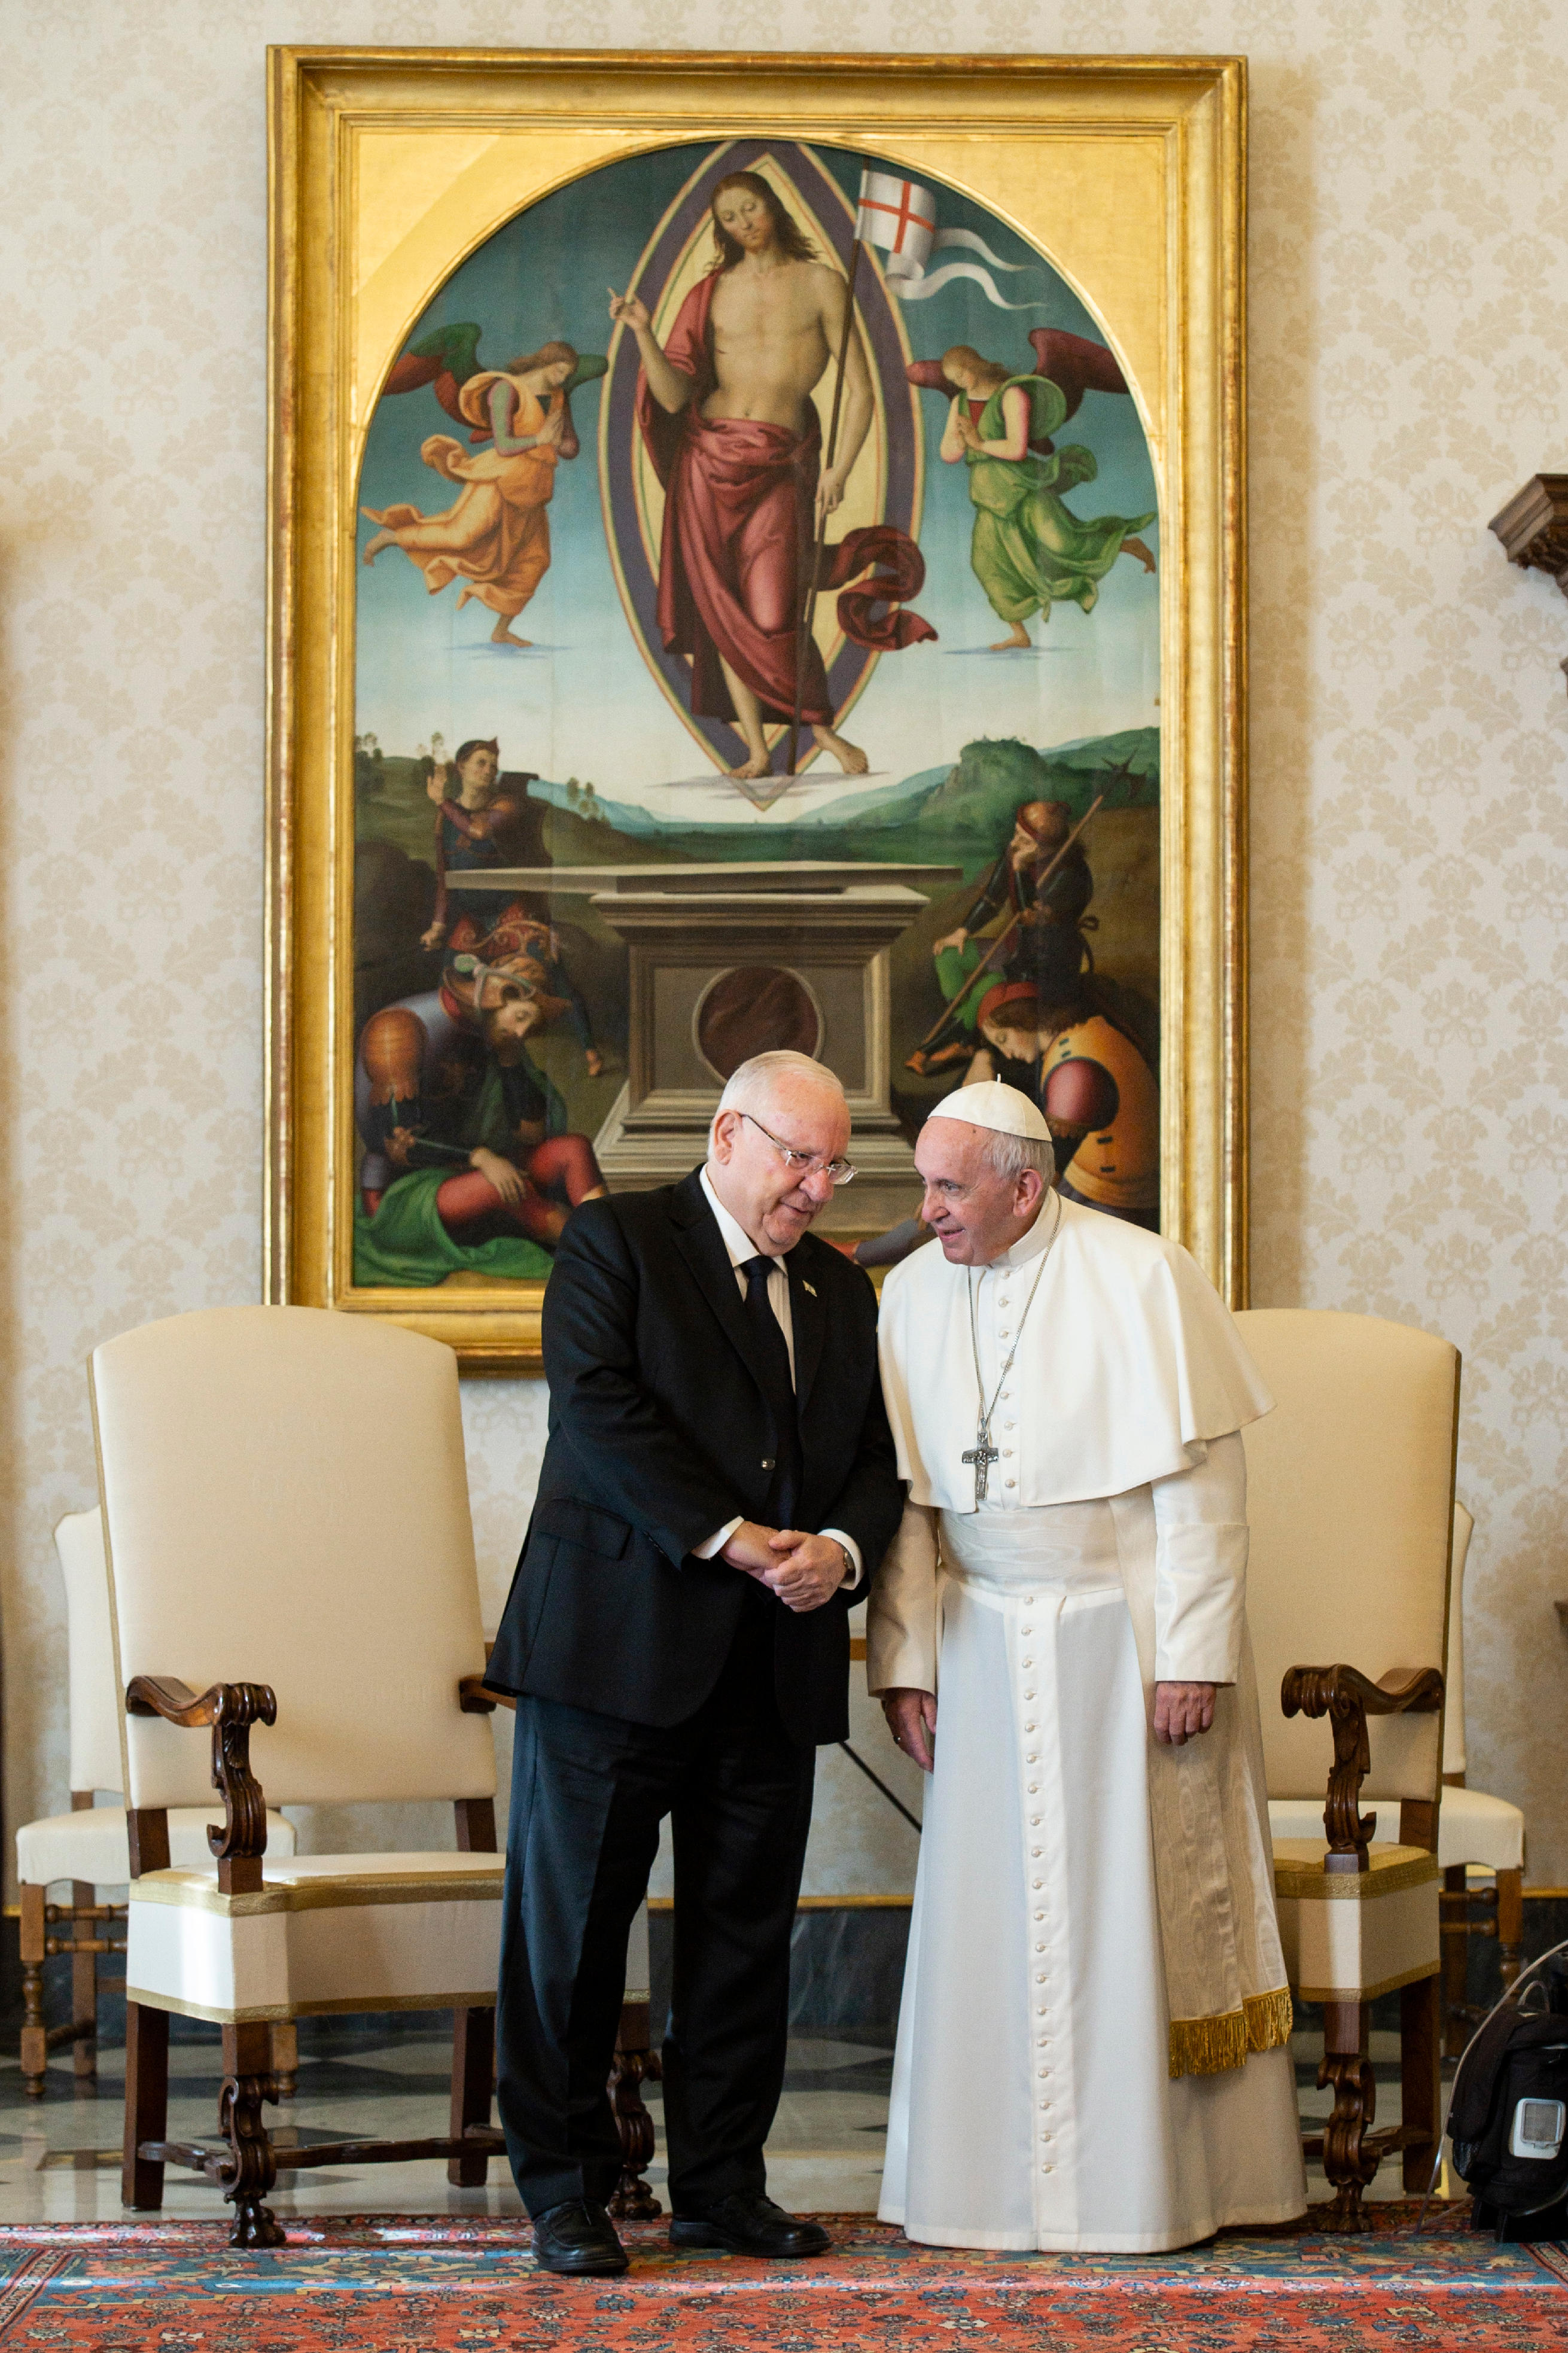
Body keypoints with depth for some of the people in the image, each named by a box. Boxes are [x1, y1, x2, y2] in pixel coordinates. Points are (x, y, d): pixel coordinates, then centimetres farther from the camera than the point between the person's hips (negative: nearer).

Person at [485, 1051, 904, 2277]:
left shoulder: (841, 1290, 18)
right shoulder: (615, 1242, 0)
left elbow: (875, 1456, 14)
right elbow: (599, 1408, -13)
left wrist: (841, 1549, -8)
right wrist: (726, 1535, -17)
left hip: (773, 1665, 5)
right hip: (618, 1645, -5)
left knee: (748, 1932, 7)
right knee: (574, 1918, 0)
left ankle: (723, 2184, 16)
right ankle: (564, 2185, 9)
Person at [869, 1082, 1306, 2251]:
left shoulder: (1143, 1278, -9)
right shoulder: (914, 1294, 3)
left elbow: (1202, 1484, -9)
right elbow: (906, 1493, 7)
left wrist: (1193, 1655, -13)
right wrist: (906, 1659, 3)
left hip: (1126, 1644, -4)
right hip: (987, 1651, 4)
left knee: (1132, 1906, 1)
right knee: (992, 1910, 4)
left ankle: (1148, 2180, 10)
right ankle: (1002, 2176, 12)